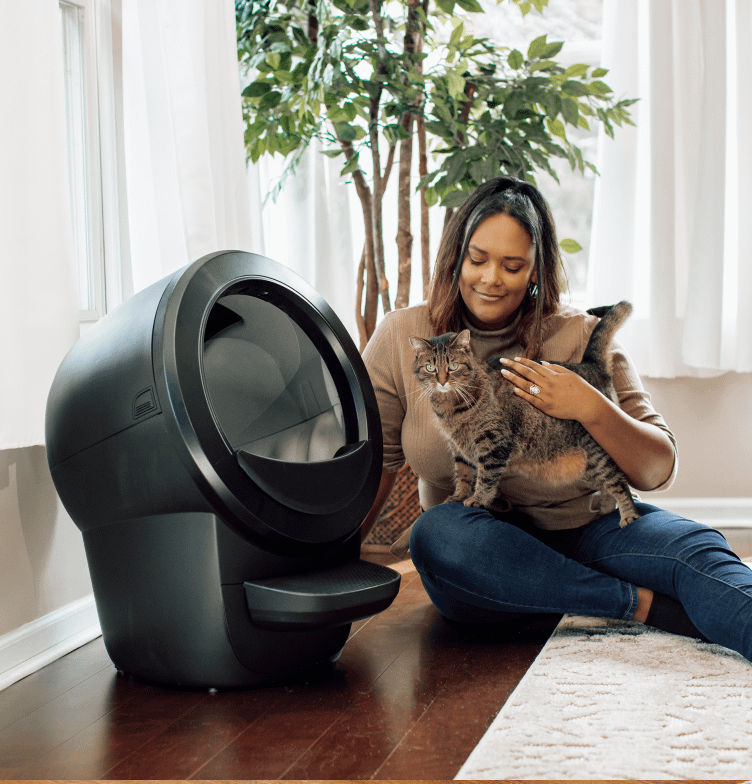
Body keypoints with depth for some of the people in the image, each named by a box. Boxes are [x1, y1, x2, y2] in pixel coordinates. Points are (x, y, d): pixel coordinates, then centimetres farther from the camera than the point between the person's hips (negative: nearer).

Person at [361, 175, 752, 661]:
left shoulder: (580, 337, -2)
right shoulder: (403, 337, 0)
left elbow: (659, 472, -3)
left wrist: (593, 409, -22)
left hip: (586, 530, 0)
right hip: (484, 552, 0)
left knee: (698, 547, -28)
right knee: (436, 532, -34)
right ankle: (645, 604, -27)